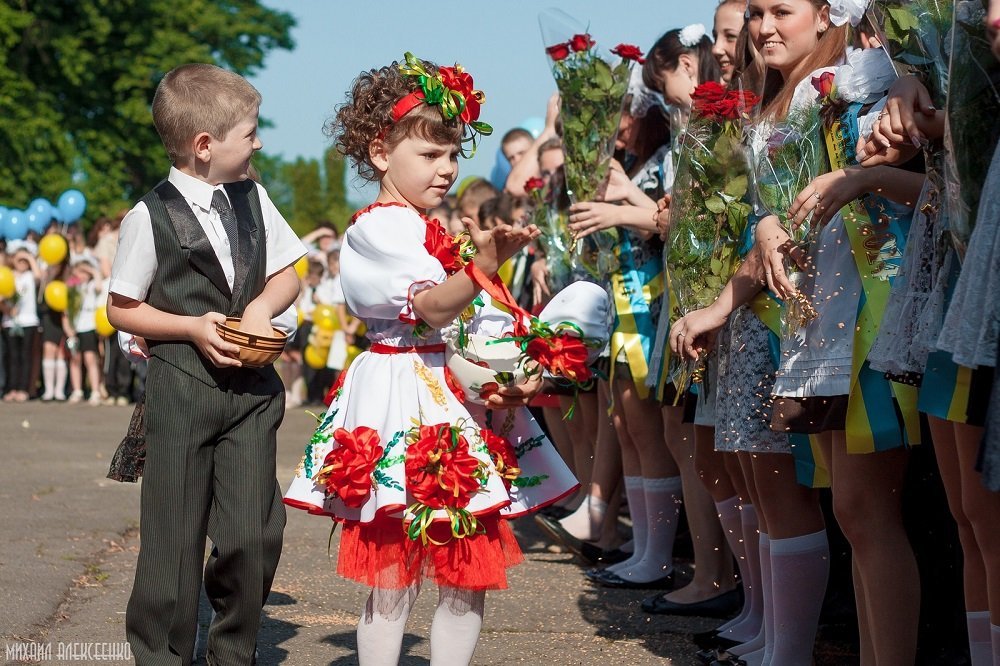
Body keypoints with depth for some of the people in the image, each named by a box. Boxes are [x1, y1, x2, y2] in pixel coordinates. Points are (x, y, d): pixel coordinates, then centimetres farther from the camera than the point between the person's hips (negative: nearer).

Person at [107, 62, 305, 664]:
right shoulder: (151, 217, -6)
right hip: (182, 384, -4)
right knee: (175, 536, 0)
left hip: (252, 387, 4)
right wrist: (192, 327, -13)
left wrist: (262, 307, -3)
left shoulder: (252, 198, 8)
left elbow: (286, 273, 17)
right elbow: (121, 309, -1)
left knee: (254, 532, -1)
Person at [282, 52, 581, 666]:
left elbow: (475, 323, 19)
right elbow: (430, 306, -22)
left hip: (461, 401, 9)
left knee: (470, 577, 7)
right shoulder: (381, 226, -8)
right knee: (395, 582, -4)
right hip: (406, 401, -9)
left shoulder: (441, 234, 20)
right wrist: (486, 263, -38)